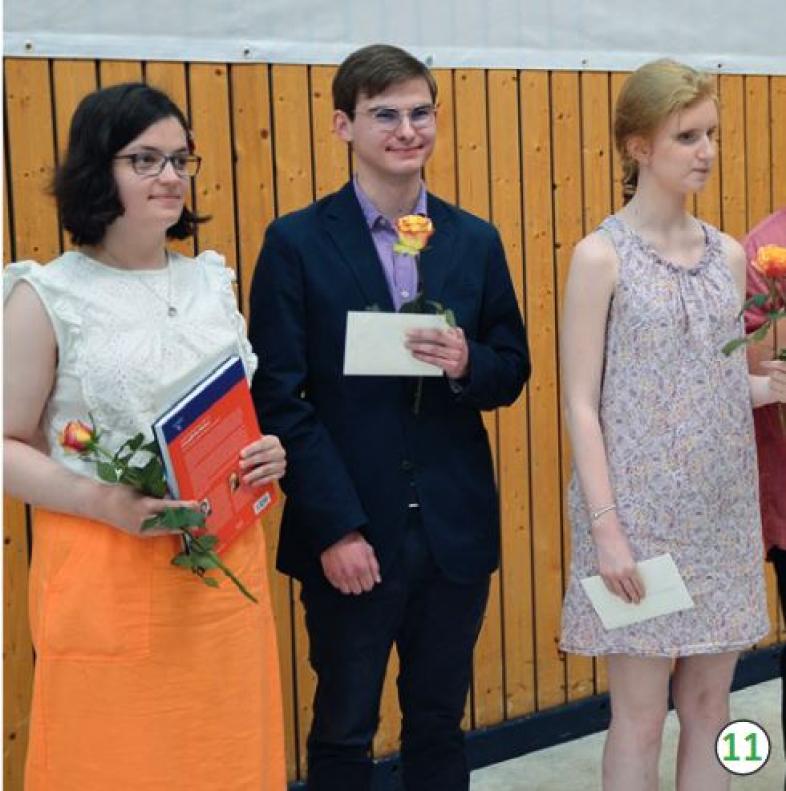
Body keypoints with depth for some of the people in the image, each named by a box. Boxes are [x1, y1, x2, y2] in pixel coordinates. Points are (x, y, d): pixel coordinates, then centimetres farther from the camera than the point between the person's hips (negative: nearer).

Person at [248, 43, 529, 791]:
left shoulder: (476, 241, 5)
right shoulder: (296, 243, -6)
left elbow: (512, 372, 10)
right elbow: (279, 399, -9)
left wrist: (467, 365, -15)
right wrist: (336, 529, -15)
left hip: (455, 531, 3)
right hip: (347, 534, -3)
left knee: (440, 724, 16)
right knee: (343, 730, 10)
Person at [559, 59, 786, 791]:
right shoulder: (601, 256, -9)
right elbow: (580, 402, -11)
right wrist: (606, 526, -16)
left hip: (723, 513, 5)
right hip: (640, 512, -5)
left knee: (710, 707, 12)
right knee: (640, 716, 3)